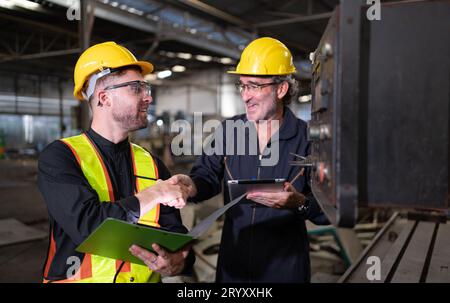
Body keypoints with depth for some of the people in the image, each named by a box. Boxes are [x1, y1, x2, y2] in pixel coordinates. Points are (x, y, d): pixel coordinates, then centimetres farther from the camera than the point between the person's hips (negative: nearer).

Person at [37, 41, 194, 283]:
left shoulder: (152, 165, 4)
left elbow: (175, 234, 2)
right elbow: (87, 226, -19)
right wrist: (154, 195, -11)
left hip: (145, 277, 3)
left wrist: (178, 263, -17)